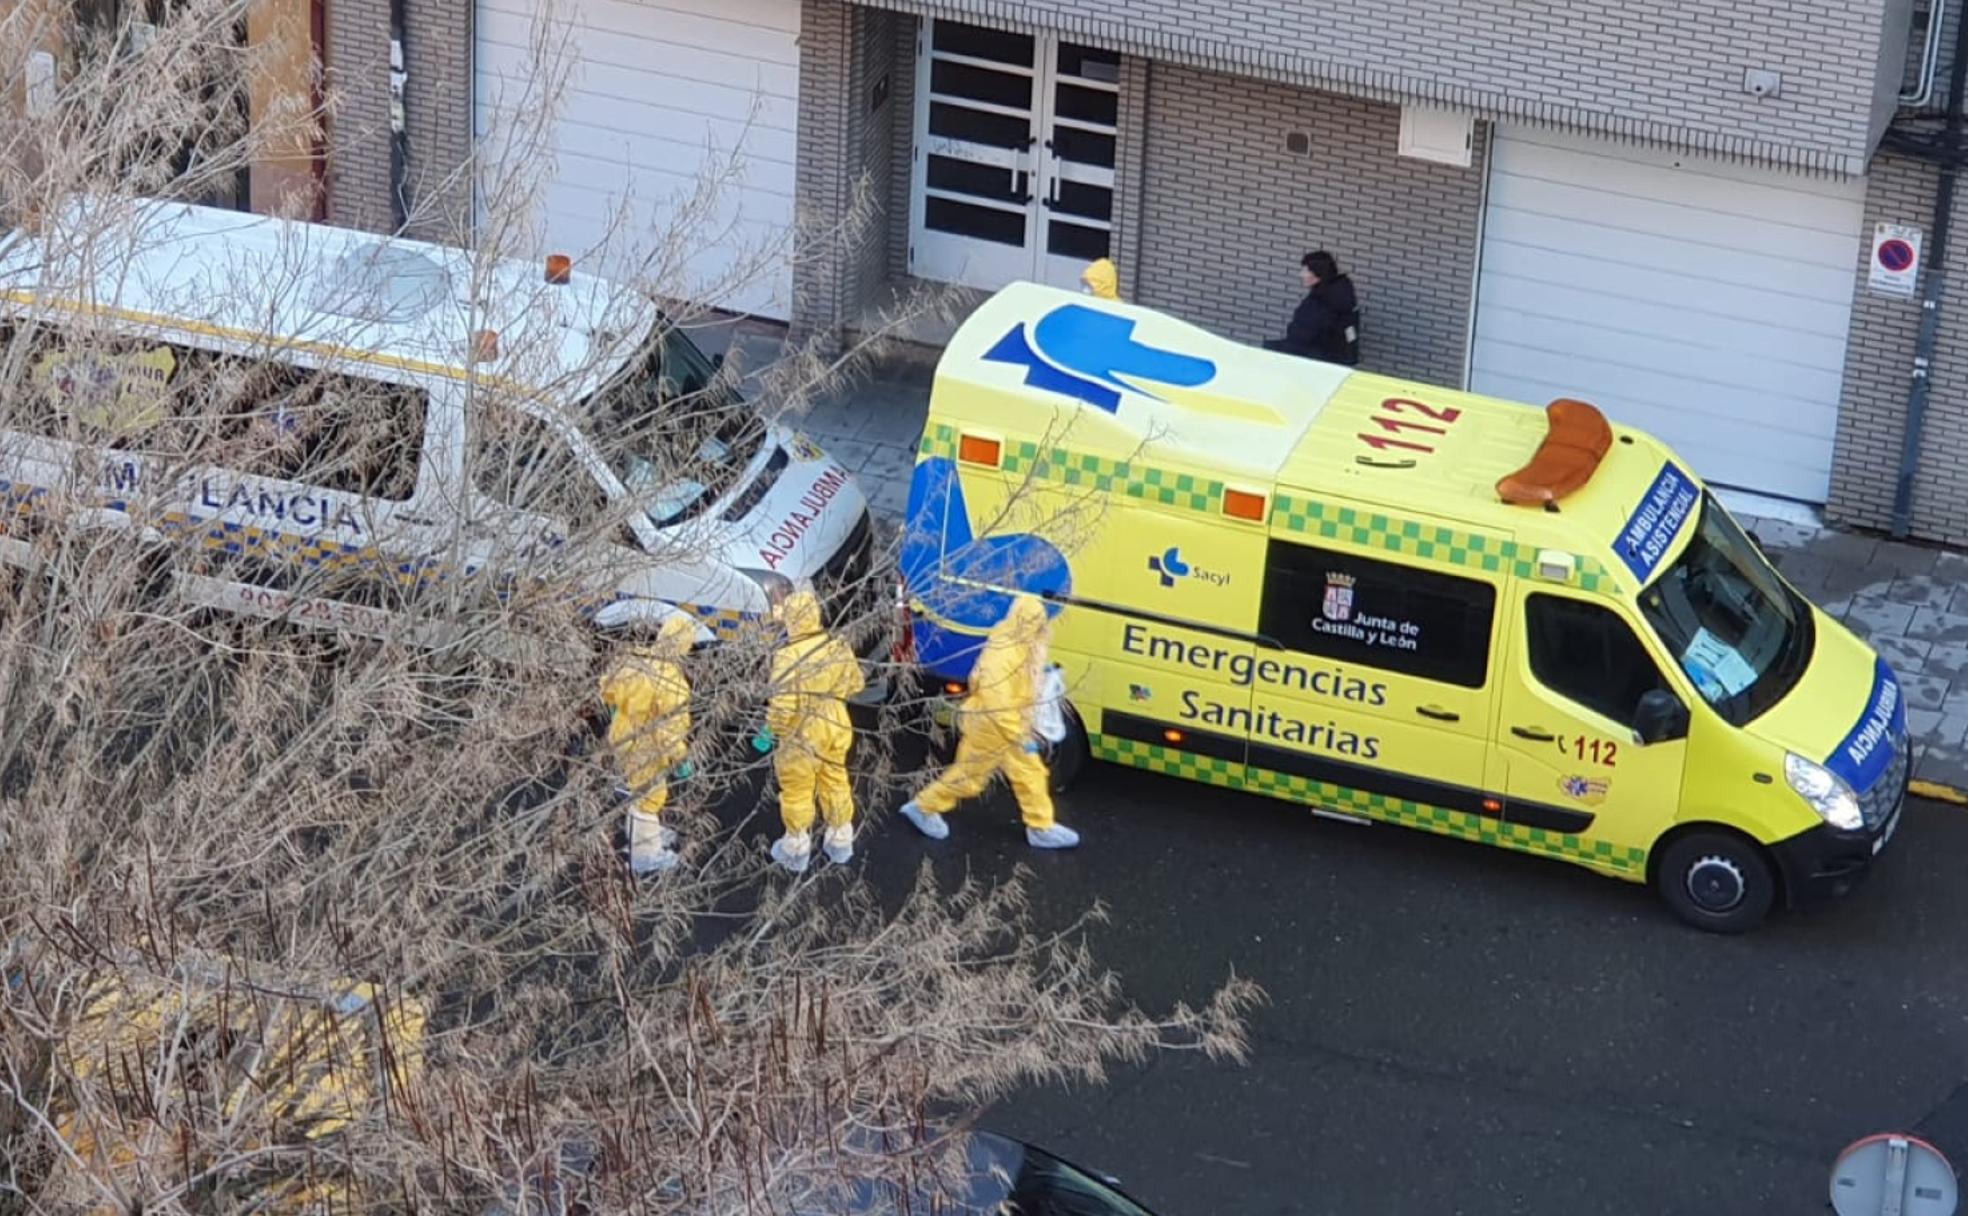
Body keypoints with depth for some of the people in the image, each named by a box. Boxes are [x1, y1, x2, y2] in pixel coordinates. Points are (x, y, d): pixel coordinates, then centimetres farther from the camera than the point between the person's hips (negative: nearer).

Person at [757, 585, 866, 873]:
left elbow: (784, 704, -26)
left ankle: (796, 850, 30)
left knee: (797, 792, 15)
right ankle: (841, 842, 38)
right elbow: (856, 683, 3)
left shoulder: (788, 657, -29)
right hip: (835, 728, 5)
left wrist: (772, 730, -8)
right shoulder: (838, 647, -11)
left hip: (801, 735, -5)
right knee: (835, 784, 23)